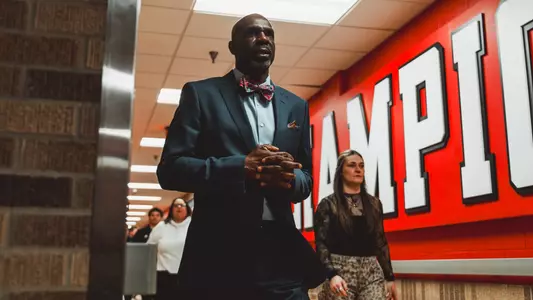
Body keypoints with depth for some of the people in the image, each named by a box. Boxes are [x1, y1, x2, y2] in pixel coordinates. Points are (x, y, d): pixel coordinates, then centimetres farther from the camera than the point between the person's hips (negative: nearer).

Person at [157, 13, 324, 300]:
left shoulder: (296, 105, 15)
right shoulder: (201, 94, 3)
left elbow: (306, 177, 15)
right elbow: (170, 168, -5)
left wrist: (289, 178, -9)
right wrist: (242, 166, -17)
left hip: (281, 254, 4)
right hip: (218, 255, -3)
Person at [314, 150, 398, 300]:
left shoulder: (374, 203, 12)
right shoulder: (327, 204, 1)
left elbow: (381, 242, 14)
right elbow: (321, 244, -6)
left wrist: (389, 277, 11)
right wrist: (332, 274, -20)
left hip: (372, 272, 3)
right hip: (340, 271, -3)